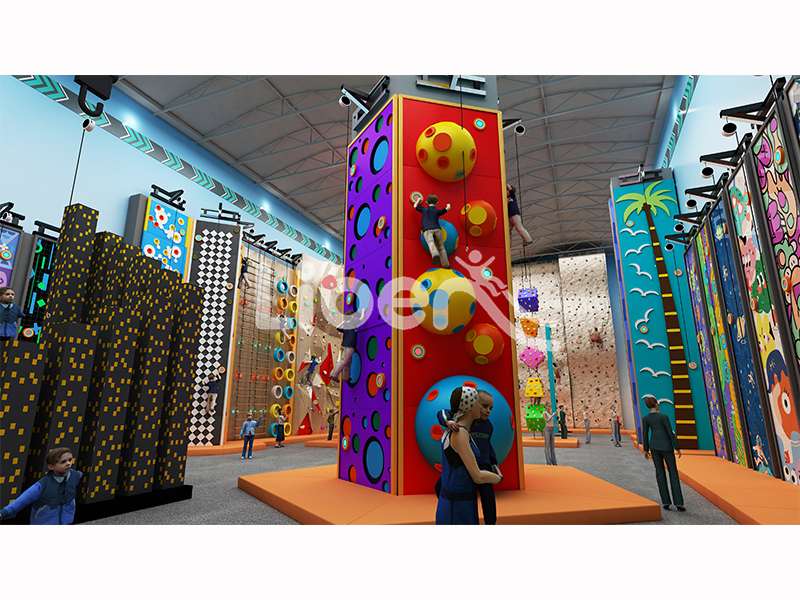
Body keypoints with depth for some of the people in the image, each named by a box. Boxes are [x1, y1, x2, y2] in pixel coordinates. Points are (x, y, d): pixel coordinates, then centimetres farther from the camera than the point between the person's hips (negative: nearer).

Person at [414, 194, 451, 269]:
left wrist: (418, 200, 60)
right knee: (441, 246, 8)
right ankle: (446, 264, 1)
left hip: (427, 230, -1)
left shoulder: (424, 209, 25)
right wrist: (448, 205, 38)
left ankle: (435, 254, -55)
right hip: (436, 229, 1)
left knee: (431, 243, -25)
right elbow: (448, 208, 14)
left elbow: (415, 206, 40)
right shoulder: (437, 211, 20)